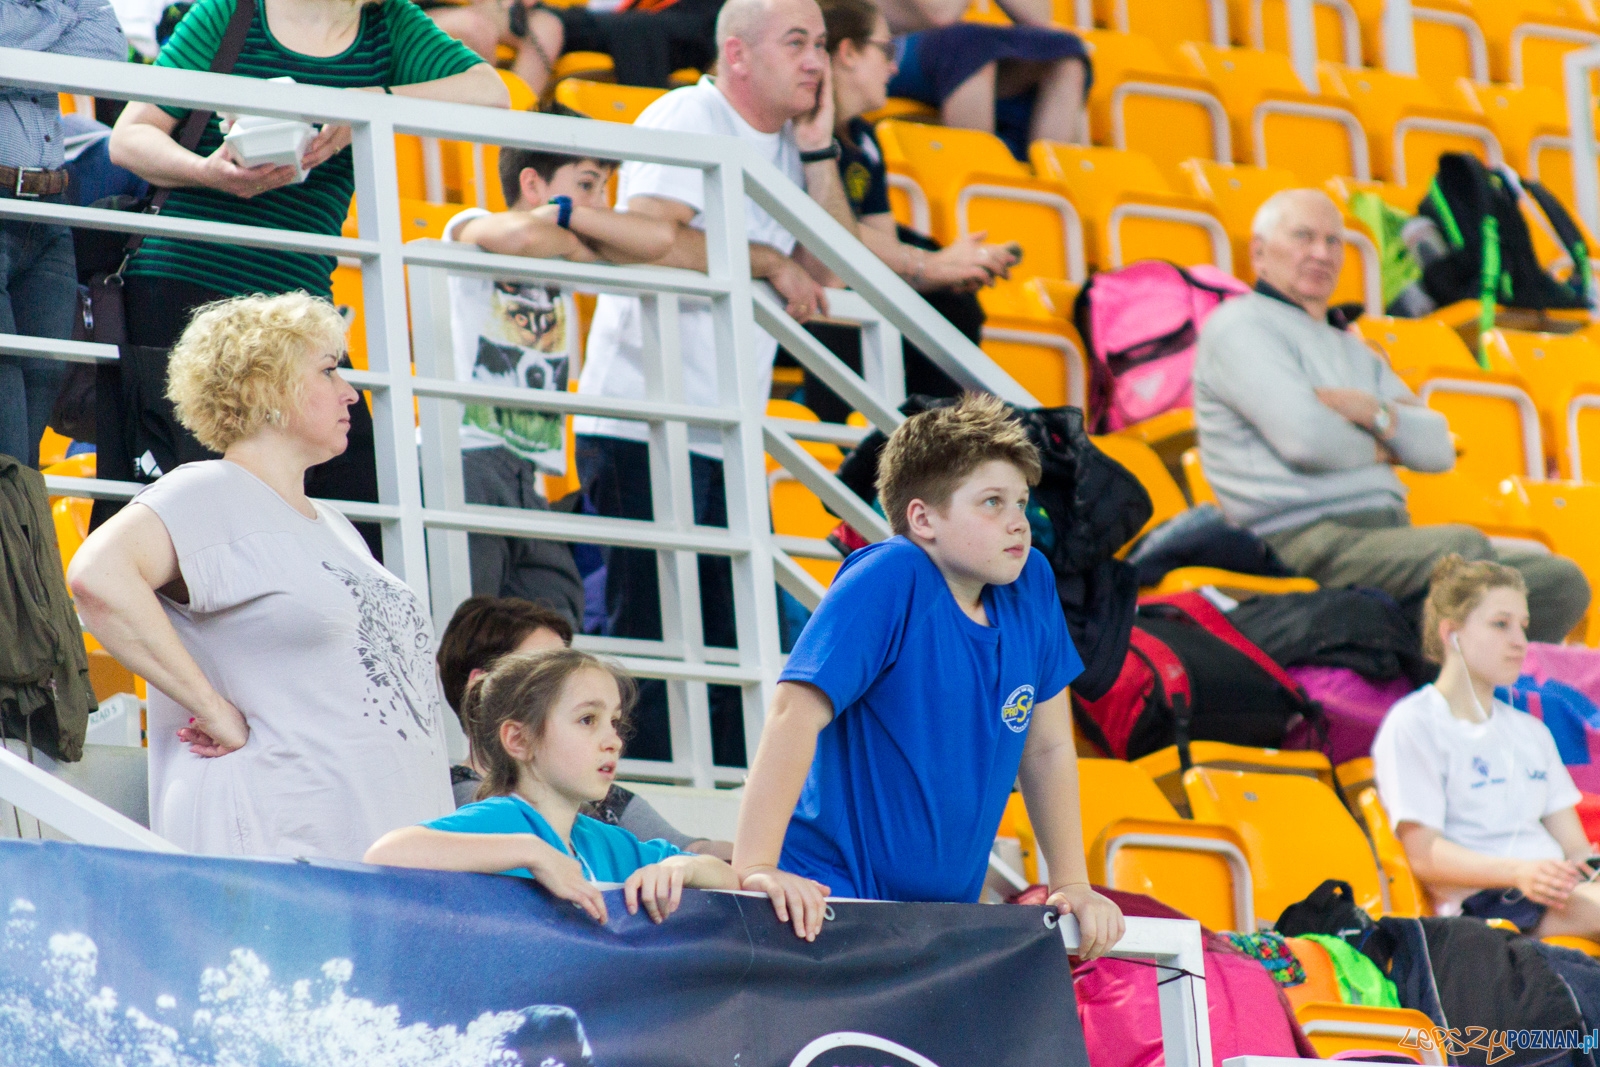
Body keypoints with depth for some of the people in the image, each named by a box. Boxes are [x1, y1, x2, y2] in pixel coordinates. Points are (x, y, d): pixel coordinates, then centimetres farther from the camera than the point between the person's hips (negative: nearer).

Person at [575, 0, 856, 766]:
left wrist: (817, 151, 1)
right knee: (650, 639, -9)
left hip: (725, 437, 9)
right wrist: (770, 263, -13)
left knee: (739, 639, 9)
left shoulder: (786, 146, 16)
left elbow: (831, 267, 9)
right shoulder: (686, 121, -8)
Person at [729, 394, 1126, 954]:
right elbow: (796, 714, -24)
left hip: (943, 915, 6)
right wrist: (755, 869, -34)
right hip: (826, 904, -6)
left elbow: (1048, 749, 14)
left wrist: (1071, 885, 10)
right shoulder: (889, 581, -14)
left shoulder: (1031, 584, 4)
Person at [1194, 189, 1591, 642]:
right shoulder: (1238, 325, 1)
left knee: (1562, 582, -6)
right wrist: (1377, 450, 6)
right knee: (1463, 551, -33)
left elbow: (1438, 448, 16)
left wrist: (1374, 413, -4)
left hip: (1389, 531, 9)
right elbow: (1306, 438, -15)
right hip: (1302, 540, -9)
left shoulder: (1349, 347, 28)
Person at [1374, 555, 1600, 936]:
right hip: (1483, 902, -7)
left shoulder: (1531, 732, 29)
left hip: (1557, 888, 7)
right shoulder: (1412, 726, 4)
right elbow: (1424, 855, -6)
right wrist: (1518, 872, -22)